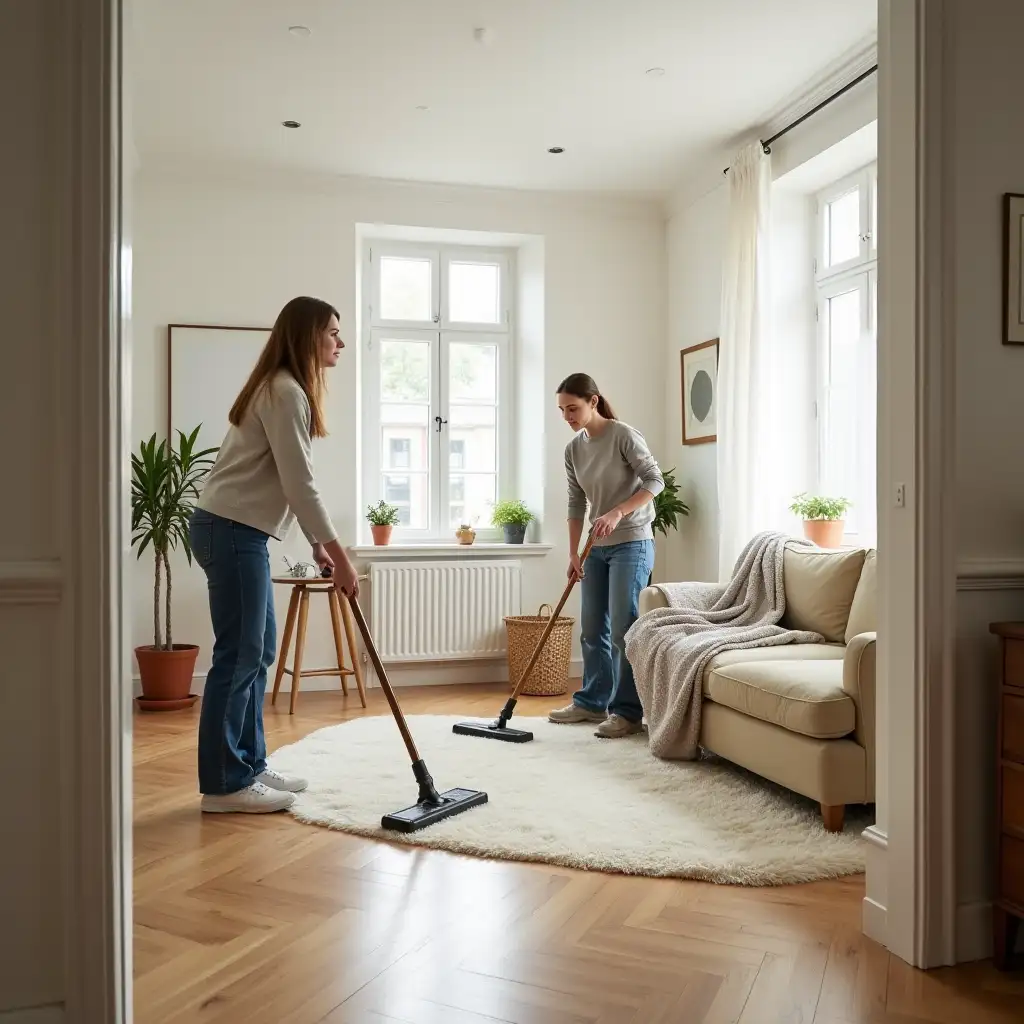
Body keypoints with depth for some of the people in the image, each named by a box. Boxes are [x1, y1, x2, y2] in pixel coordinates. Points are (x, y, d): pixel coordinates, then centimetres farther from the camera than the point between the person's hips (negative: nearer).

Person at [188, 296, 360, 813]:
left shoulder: (287, 389, 18)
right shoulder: (284, 391, -15)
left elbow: (293, 483, 19)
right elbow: (299, 485, -19)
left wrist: (317, 544, 16)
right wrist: (340, 555, -16)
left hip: (238, 530, 11)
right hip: (231, 530, -11)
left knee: (258, 650, 13)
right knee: (238, 654, -6)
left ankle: (249, 767, 21)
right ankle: (222, 784, 2)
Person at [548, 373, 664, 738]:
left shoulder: (624, 435, -13)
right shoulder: (573, 449, 6)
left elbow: (655, 481, -15)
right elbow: (576, 504, 10)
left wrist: (617, 512, -25)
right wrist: (573, 553, 6)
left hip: (631, 544, -7)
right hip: (597, 548, 7)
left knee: (623, 629, -7)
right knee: (591, 629, 12)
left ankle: (628, 712, 2)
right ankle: (592, 701, 25)